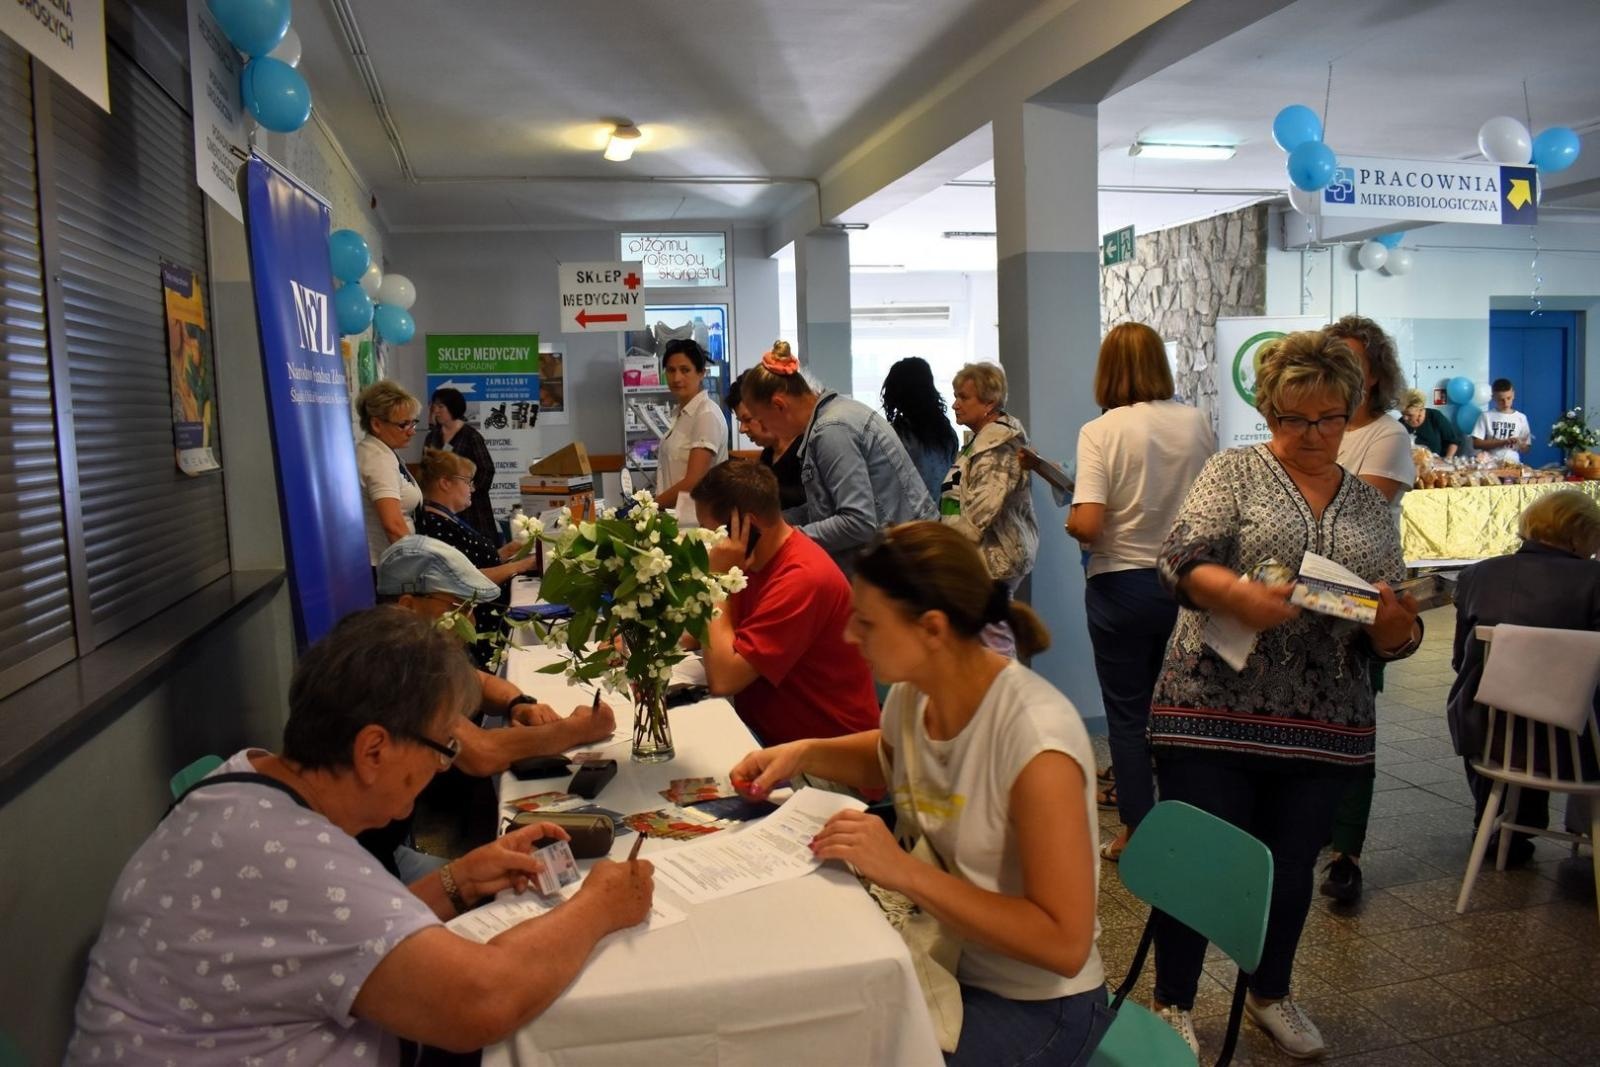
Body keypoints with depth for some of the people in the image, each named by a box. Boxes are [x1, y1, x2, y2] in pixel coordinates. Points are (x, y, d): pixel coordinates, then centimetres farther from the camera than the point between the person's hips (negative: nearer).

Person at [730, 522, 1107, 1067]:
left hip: (1034, 1005, -6)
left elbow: (1064, 944, -27)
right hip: (942, 954, 6)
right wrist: (805, 753, 0)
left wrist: (906, 872, -32)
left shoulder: (1034, 736, -29)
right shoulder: (912, 693, -8)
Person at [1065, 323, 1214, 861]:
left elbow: (1087, 524, -22)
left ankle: (1138, 832, 17)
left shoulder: (1101, 431, -14)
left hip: (1123, 585, -4)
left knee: (1127, 711, 8)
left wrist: (1070, 520, -1)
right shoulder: (1197, 423, -2)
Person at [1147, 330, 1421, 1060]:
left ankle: (1270, 994, 39)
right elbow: (1180, 560, -13)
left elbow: (1394, 633, 10)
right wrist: (1237, 594, -32)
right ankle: (1173, 1003, 24)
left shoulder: (1372, 508, 11)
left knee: (1291, 868, 16)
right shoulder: (1233, 473, 0)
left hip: (1324, 726, 4)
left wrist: (1396, 628, -13)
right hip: (1214, 713, -4)